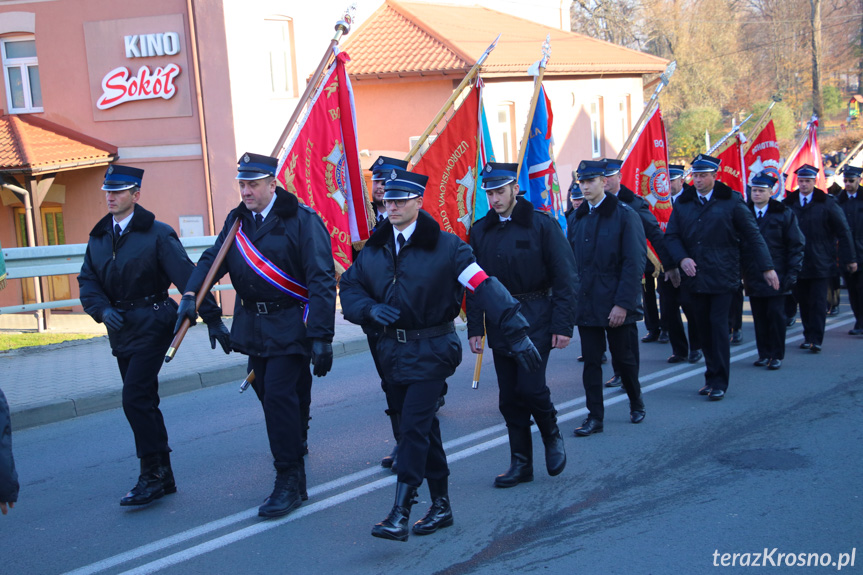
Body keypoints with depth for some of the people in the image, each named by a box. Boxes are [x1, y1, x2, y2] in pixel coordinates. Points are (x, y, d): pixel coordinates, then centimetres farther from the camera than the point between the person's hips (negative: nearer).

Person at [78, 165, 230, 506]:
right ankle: (162, 477, 22)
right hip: (120, 330, 7)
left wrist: (212, 320, -18)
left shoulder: (157, 234, -9)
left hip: (152, 327, -7)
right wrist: (102, 309, -15)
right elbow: (87, 281, 6)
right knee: (143, 402, 12)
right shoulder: (98, 237, 10)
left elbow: (187, 276, -13)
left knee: (135, 398, -15)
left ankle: (152, 475, -4)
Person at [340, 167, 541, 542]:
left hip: (431, 351, -6)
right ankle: (441, 505, 26)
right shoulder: (375, 248, 6)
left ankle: (400, 514, -8)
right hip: (394, 349, 6)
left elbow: (484, 287, -15)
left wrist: (517, 333, -21)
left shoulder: (445, 246, -10)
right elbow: (349, 287, 10)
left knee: (414, 427, -12)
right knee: (421, 427, 13)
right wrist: (370, 308, -13)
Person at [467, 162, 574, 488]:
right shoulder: (480, 231, 6)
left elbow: (564, 278, -7)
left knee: (530, 387, -12)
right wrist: (475, 327, 3)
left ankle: (552, 437, 17)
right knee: (509, 398, 6)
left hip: (536, 321, -4)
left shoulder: (541, 225, -6)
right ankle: (521, 464, 17)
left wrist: (563, 325, -13)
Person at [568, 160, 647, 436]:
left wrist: (623, 304, -16)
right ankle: (594, 416, 11)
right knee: (591, 361, 4)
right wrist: (572, 299, 3)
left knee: (624, 358, 8)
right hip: (586, 305, 4)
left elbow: (634, 264, -11)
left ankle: (636, 403, 32)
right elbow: (572, 264, 11)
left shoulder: (625, 215, -6)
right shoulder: (577, 219, 9)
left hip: (616, 306, -4)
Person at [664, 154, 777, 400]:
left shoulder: (731, 201, 0)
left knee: (718, 325, -6)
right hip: (695, 276, 4)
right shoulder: (682, 203, 9)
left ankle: (719, 382, 0)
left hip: (722, 276, -4)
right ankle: (712, 376, 19)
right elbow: (671, 236, 9)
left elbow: (752, 235, 1)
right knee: (703, 327, 8)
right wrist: (682, 258, -11)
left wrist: (767, 267, -3)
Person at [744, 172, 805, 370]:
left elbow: (796, 245, 1)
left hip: (776, 276, -2)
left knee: (776, 315, -1)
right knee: (759, 317, 6)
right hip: (753, 277, 2)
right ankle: (764, 354, 14)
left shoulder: (784, 214, 0)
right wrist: (740, 271, 0)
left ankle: (776, 355, 7)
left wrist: (792, 272, -7)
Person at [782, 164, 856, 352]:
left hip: (820, 264, -2)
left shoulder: (827, 204, -1)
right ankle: (808, 336, 18)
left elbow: (843, 232, 3)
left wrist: (850, 259, 0)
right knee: (803, 301, 7)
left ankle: (816, 340, -1)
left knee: (818, 302, -3)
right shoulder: (788, 204, 4)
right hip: (797, 264, 2)